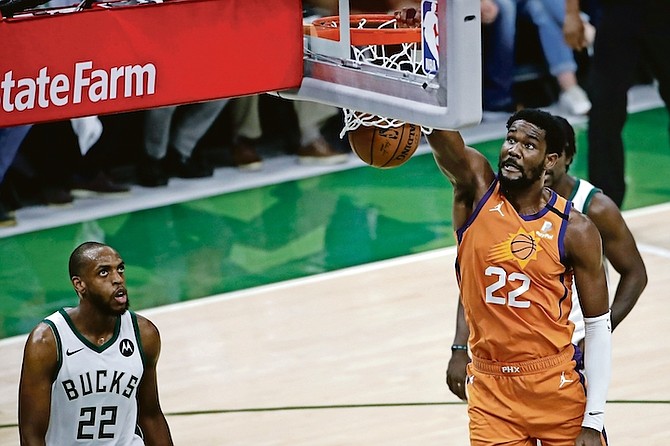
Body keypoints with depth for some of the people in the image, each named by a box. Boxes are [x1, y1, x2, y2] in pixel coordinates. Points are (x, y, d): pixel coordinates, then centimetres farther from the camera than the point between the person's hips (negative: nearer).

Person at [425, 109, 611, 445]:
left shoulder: (575, 230, -6)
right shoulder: (477, 187, -2)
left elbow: (599, 327, -4)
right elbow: (441, 134, -23)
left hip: (556, 387, -1)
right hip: (489, 390, 1)